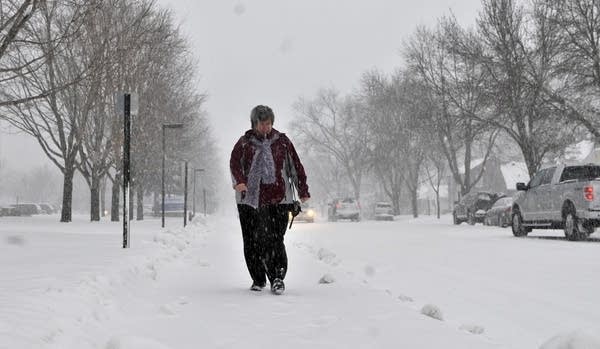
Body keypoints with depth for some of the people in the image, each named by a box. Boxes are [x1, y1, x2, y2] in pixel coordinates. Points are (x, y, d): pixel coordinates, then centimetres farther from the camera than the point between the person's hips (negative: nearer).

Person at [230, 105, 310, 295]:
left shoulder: (282, 141, 10)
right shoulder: (244, 142, 8)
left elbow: (296, 166, 13)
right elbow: (234, 163, -3)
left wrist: (303, 191, 11)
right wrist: (238, 182, -23)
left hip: (278, 199, -1)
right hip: (249, 198, 1)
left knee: (275, 239, -11)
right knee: (251, 241, 4)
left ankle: (277, 278, -4)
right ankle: (258, 279, 17)